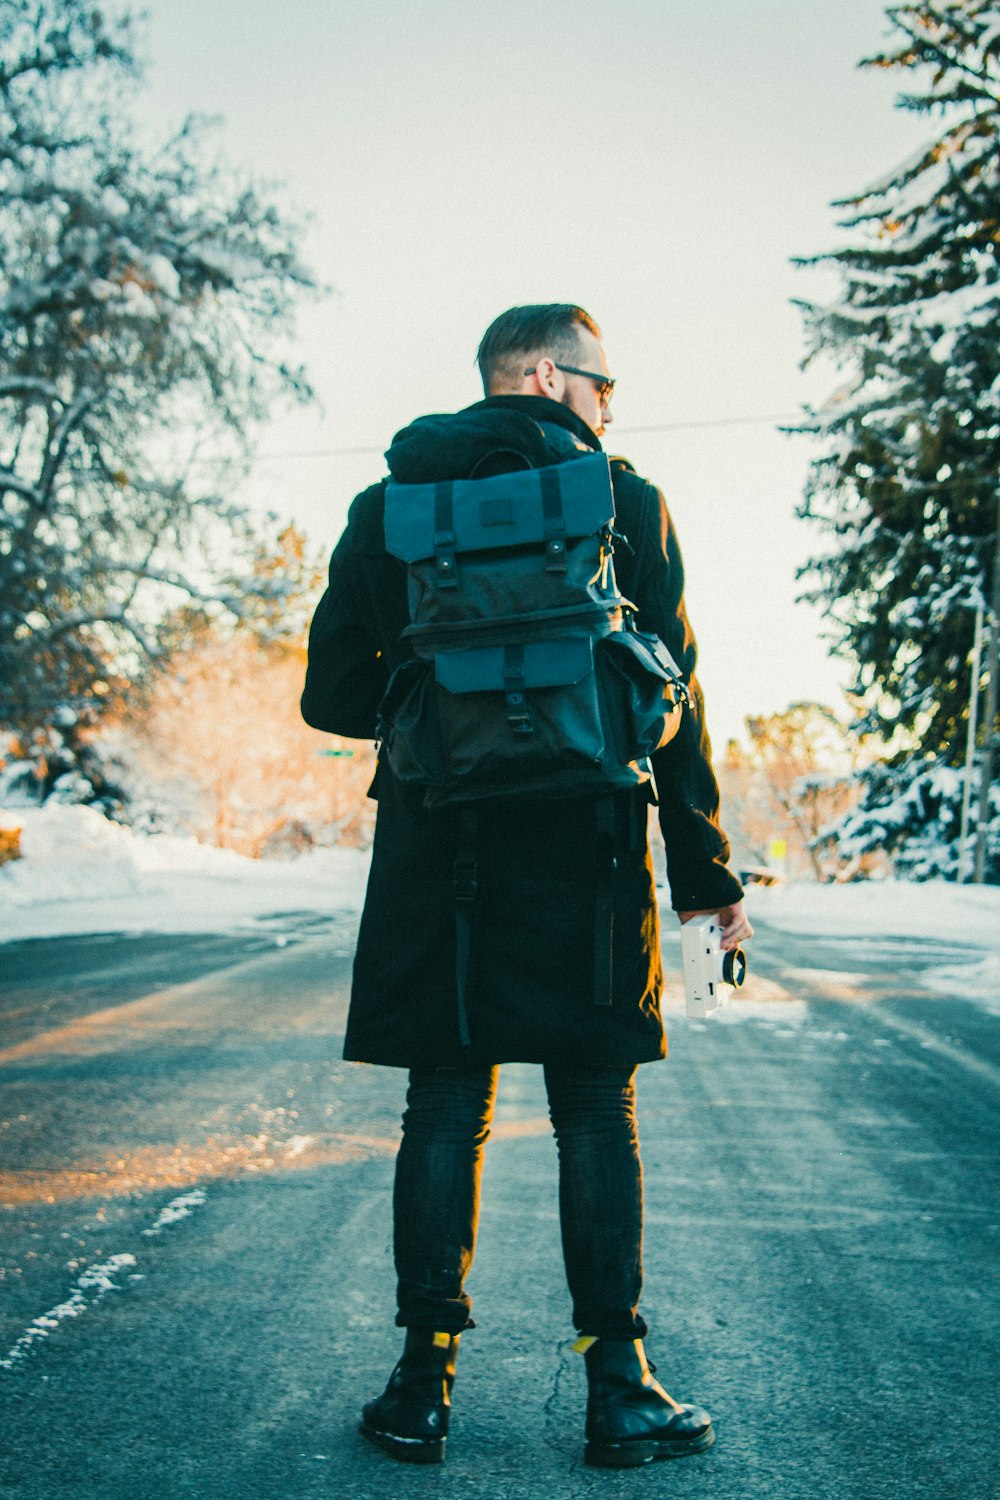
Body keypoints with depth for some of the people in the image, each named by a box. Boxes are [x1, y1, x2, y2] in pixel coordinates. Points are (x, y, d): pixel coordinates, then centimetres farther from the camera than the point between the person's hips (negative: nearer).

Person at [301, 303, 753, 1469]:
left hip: (436, 848, 2)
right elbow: (672, 698, -1)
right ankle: (617, 1391, 12)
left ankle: (425, 1385, 12)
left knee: (444, 1112, 8)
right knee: (596, 1117, 6)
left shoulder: (389, 507, 8)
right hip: (585, 851, -2)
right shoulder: (627, 503, 1)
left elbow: (332, 697, 6)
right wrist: (705, 873, 4)